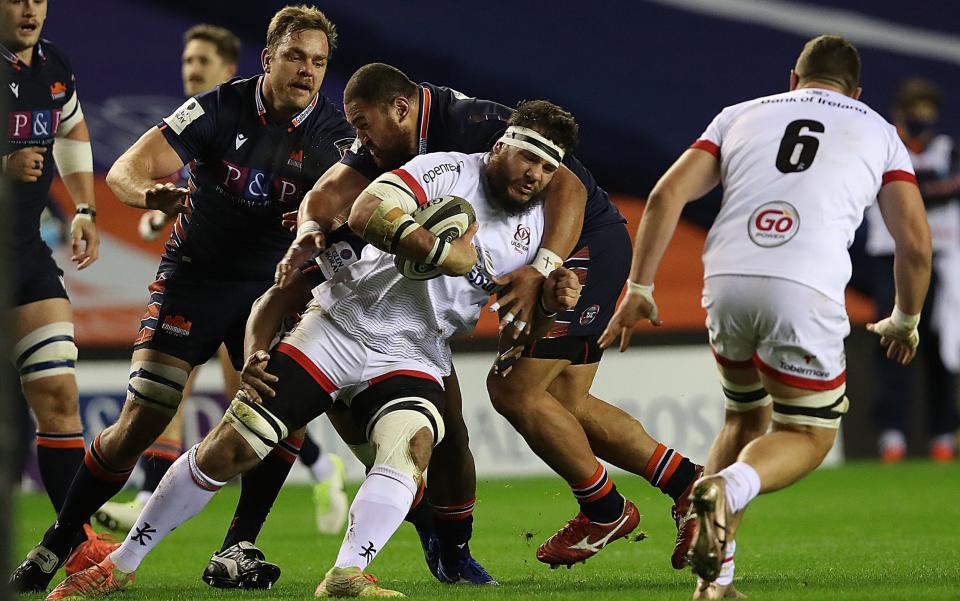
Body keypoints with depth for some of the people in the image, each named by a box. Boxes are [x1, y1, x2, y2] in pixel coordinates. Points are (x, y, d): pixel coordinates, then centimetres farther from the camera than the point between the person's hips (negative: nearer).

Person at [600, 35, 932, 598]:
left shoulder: (742, 115, 24)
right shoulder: (878, 132, 20)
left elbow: (667, 196, 11)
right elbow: (916, 243, 13)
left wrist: (640, 289, 14)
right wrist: (905, 321, 29)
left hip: (727, 281, 3)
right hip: (806, 294, -3)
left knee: (746, 417, 25)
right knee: (807, 436, 15)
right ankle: (728, 488, -19)